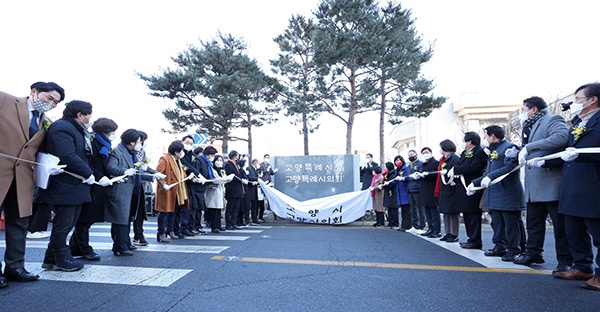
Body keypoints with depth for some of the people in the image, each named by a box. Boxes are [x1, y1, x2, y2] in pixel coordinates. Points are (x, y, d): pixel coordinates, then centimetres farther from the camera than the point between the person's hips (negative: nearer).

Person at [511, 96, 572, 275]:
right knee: (534, 223, 15)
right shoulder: (530, 127, 20)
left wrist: (528, 147, -26)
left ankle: (565, 261, 8)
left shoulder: (552, 120, -5)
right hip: (534, 187, 9)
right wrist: (518, 153, 1)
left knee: (560, 225, 0)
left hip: (551, 184, -9)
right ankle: (533, 254, 25)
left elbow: (562, 137, -27)